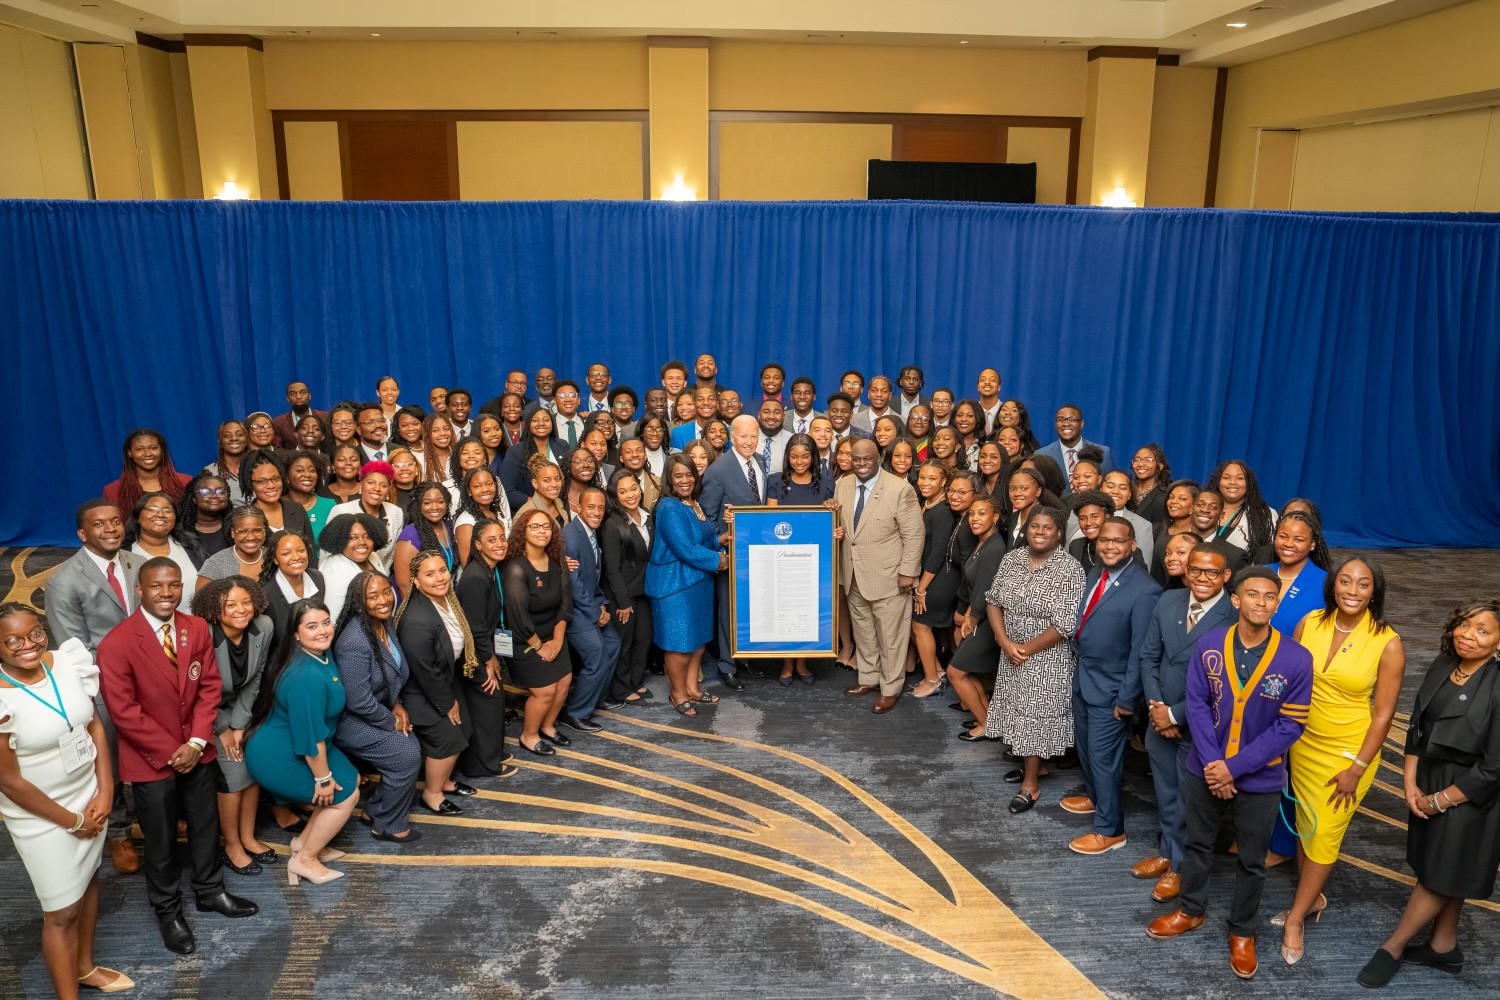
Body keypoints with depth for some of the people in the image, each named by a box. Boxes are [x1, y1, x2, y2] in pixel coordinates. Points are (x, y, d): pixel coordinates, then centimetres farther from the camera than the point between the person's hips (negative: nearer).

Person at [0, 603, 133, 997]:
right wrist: (72, 821, -10)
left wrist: (105, 792, -7)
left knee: (89, 880, 23)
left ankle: (85, 967, 46)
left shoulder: (67, 662, -10)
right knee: (62, 912, 8)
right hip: (42, 818, -5)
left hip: (89, 797, 5)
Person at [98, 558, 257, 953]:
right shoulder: (116, 644, -19)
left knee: (206, 826, 19)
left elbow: (209, 687, -1)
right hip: (150, 759, -4)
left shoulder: (197, 628, -4)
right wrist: (170, 752, -16)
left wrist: (196, 743, -10)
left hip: (196, 750, 5)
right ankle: (168, 911, 32)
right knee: (161, 841, 12)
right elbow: (124, 711, -18)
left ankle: (210, 891, 40)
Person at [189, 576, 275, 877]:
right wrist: (222, 730, -10)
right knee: (235, 774, -9)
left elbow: (254, 680, -7)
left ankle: (248, 837, 20)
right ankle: (231, 846, 10)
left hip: (238, 708, 5)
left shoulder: (263, 628, -19)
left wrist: (239, 724, -9)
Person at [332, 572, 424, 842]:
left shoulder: (384, 623, -4)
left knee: (412, 747, 3)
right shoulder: (355, 642, -32)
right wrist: (392, 721, -14)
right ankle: (388, 825, 10)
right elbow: (359, 702, -28)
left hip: (378, 709, 8)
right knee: (406, 756, -11)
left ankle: (375, 809, 23)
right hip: (349, 721, -8)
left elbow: (395, 671, 12)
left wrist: (397, 705, -1)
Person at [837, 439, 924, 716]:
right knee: (862, 632, 19)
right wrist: (833, 526, -6)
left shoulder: (900, 489, -15)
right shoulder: (842, 486, 3)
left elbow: (914, 534, -13)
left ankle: (890, 689, 19)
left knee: (890, 635, 5)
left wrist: (907, 572, -15)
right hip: (854, 575, 6)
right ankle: (869, 678, 36)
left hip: (888, 576, -6)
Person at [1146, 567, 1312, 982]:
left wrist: (1234, 766, -17)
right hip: (1205, 770, 2)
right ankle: (1191, 910, 42)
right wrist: (1212, 764, -16)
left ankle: (1242, 932, 37)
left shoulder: (1296, 659, -18)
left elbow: (1290, 726, -14)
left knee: (1251, 862, 16)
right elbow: (1197, 705, -7)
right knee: (1196, 844, 20)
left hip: (1260, 779, -1)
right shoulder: (1208, 646, -12)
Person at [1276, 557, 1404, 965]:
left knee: (1324, 834, 6)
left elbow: (1384, 713, -11)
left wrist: (1357, 769, -11)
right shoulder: (1310, 623, -9)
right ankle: (1313, 897, 40)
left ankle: (1296, 917, 23)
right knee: (1304, 825, 17)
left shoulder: (1388, 644, -17)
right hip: (1304, 743, 3)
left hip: (1349, 751, -3)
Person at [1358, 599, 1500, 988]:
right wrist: (1410, 783, -2)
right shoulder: (1442, 666, -4)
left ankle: (1392, 949, 22)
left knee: (1442, 874, 9)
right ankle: (1444, 947, 38)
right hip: (1428, 781, 7)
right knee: (1438, 868, 20)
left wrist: (1439, 801, -12)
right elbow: (1418, 728, 5)